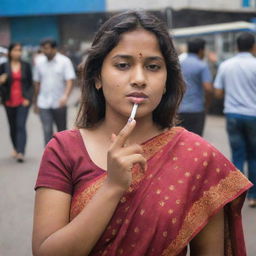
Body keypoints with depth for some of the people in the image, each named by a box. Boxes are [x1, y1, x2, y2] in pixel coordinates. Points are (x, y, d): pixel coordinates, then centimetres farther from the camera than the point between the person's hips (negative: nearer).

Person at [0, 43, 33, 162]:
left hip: (23, 102, -2)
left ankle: (20, 152, -18)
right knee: (13, 127, 12)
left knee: (21, 126, -13)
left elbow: (30, 84, 4)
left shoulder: (26, 66, 3)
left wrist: (28, 98, -8)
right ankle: (16, 149, 31)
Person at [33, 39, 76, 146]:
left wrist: (65, 96, -29)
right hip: (44, 104, 2)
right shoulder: (39, 63, 6)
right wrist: (36, 102, 14)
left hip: (59, 103, -1)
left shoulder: (64, 61, -4)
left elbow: (70, 81, -12)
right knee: (47, 131, -6)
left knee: (62, 131, 12)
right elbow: (37, 83, 12)